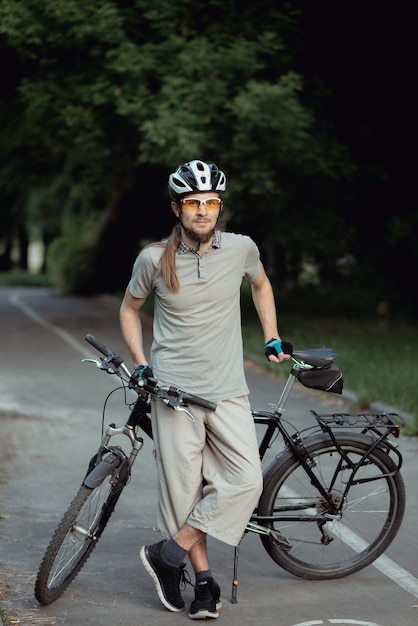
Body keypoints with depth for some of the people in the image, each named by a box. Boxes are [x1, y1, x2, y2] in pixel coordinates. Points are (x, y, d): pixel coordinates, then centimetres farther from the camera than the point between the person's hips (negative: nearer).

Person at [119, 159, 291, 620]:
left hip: (228, 391, 2)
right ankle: (204, 583, 13)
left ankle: (167, 554, 2)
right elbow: (129, 308, 12)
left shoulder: (241, 249, -1)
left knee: (246, 482, -10)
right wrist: (141, 365, 3)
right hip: (174, 391, -2)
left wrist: (272, 339, 17)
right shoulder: (154, 259, -5)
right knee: (184, 489, -1)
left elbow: (261, 285, 22)